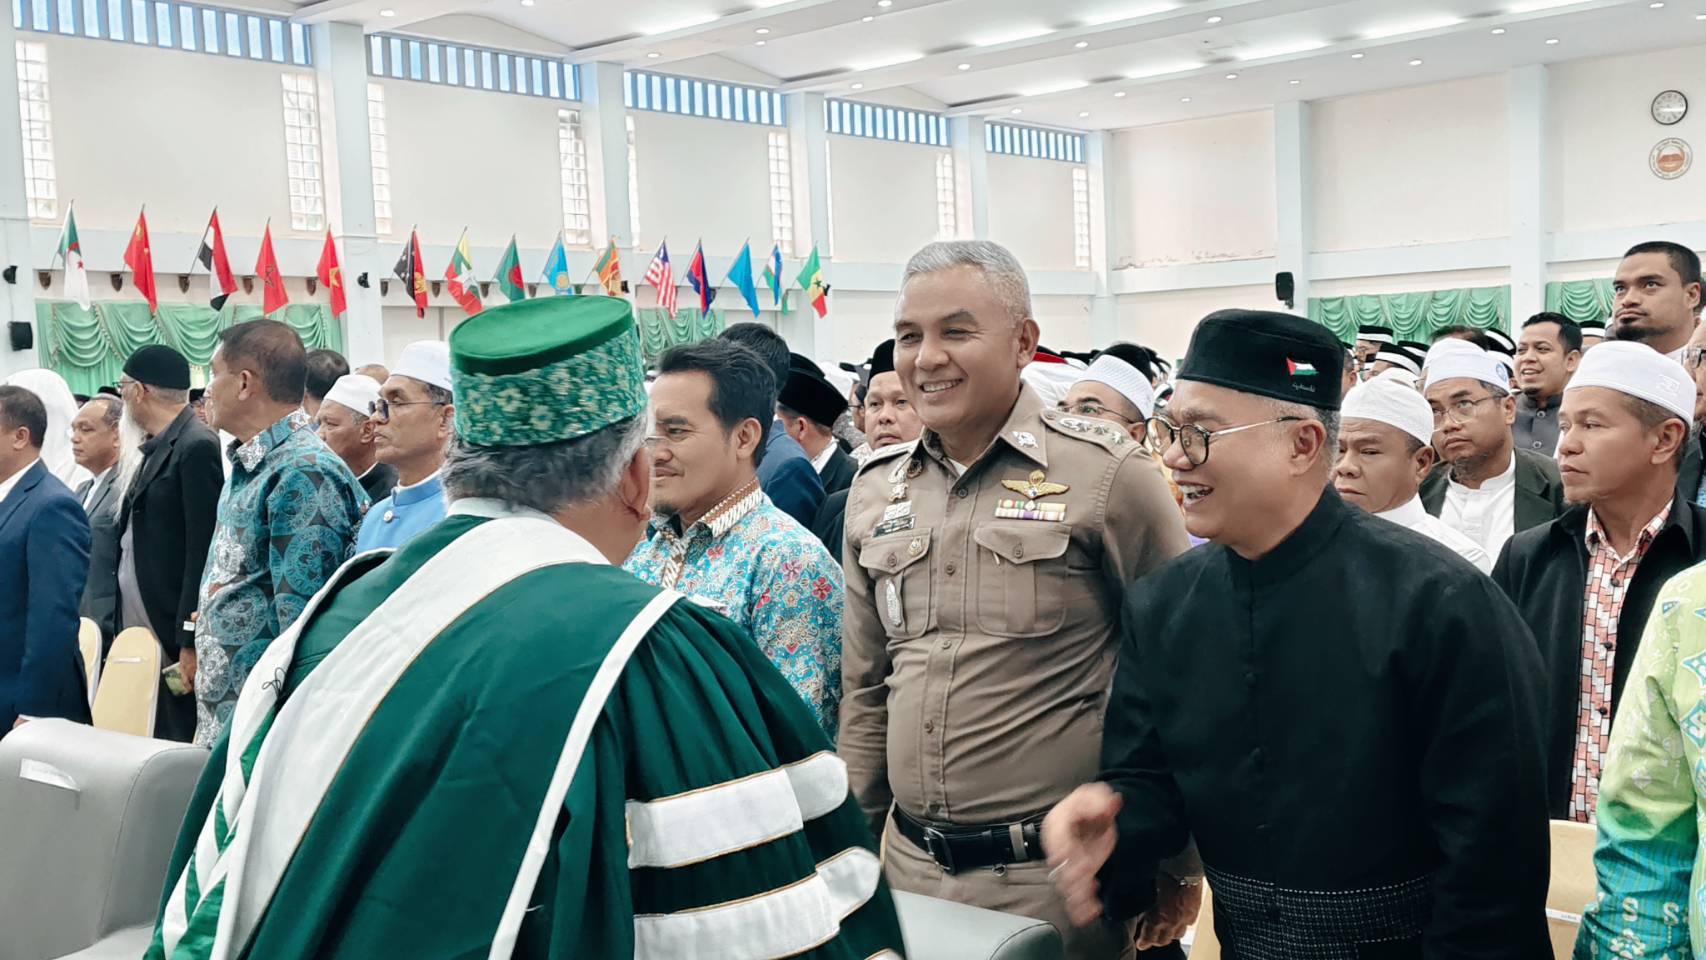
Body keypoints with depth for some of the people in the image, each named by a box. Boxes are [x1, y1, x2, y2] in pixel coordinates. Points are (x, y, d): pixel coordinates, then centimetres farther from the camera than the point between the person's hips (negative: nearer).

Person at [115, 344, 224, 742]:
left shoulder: (197, 447, -13)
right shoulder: (156, 448, 14)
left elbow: (202, 549, -18)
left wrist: (190, 640, -20)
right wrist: (127, 629, 14)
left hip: (176, 635, -9)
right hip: (143, 628, 9)